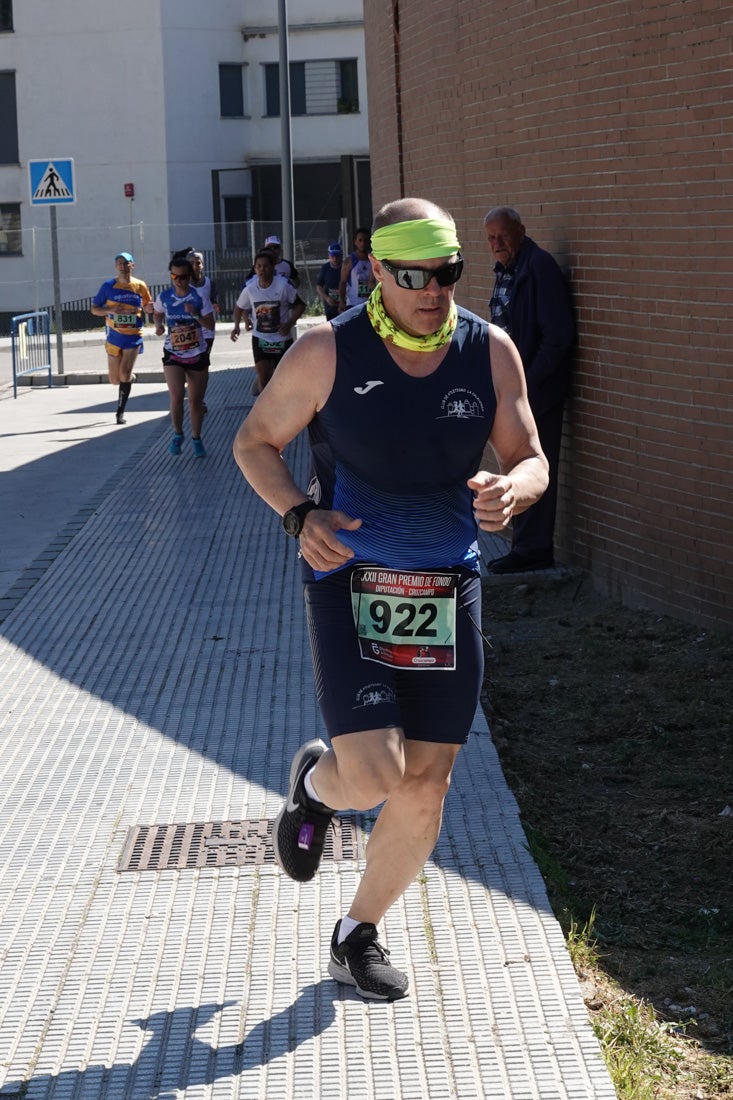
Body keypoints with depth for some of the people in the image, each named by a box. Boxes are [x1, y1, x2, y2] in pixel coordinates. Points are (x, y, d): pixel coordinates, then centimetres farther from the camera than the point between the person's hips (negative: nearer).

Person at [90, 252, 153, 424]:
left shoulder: (140, 286, 0)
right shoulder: (108, 286, -3)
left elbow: (147, 308, 13)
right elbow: (94, 309, 1)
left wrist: (151, 307, -12)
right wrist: (111, 309, -18)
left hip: (133, 337, -1)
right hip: (114, 337, 1)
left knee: (124, 374, -15)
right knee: (115, 380, 8)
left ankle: (121, 411, -2)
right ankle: (130, 377, 44)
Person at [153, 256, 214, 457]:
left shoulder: (199, 296, -9)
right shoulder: (164, 297, -4)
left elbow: (210, 325, -10)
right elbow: (157, 314, 17)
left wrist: (196, 314, -26)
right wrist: (159, 326, -4)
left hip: (198, 355, 0)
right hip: (173, 355, 0)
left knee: (196, 401, 8)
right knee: (176, 397, -16)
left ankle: (196, 438, 26)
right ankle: (178, 434, 7)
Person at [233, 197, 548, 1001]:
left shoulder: (490, 352, -2)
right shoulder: (327, 353, -10)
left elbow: (530, 459, 4)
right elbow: (254, 441, 1)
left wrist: (511, 490, -21)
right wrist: (299, 515, -17)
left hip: (447, 594, 4)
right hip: (350, 583, -3)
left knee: (425, 790, 6)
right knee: (373, 777, -16)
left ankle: (357, 936, 29)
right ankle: (315, 783, 24)